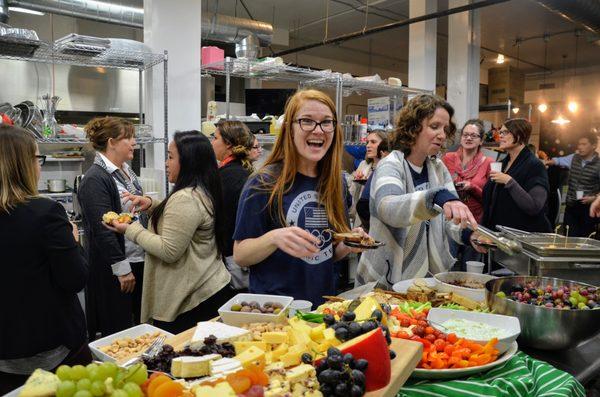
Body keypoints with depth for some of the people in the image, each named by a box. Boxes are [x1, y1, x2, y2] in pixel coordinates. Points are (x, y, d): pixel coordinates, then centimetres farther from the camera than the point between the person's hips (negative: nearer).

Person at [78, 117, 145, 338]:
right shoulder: (95, 179, -17)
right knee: (119, 331, 5)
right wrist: (122, 268, -20)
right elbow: (102, 230, -21)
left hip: (139, 259, 8)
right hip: (115, 268, -8)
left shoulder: (125, 171, 10)